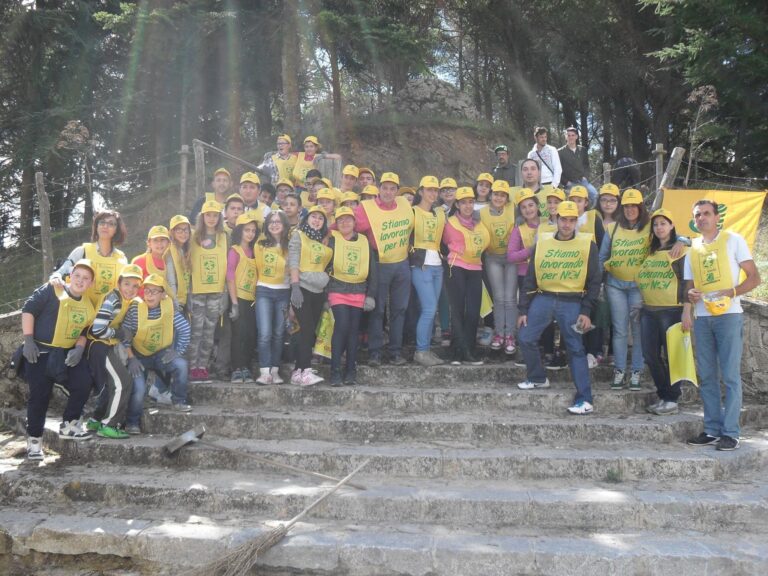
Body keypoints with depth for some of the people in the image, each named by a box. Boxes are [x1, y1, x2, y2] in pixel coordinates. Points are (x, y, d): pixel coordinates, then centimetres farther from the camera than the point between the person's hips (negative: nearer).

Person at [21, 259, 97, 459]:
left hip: (67, 354, 5)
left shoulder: (88, 306, 9)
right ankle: (34, 439, 10)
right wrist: (28, 340, -14)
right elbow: (28, 309, -9)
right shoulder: (52, 290, -7)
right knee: (40, 394, -4)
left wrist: (79, 348, -2)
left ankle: (68, 425, 9)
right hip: (39, 351, -5)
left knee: (84, 382, -9)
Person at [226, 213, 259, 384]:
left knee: (251, 335, 4)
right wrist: (234, 303, -13)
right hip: (239, 298, -5)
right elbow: (230, 277, -8)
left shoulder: (253, 251, 14)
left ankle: (246, 369, 11)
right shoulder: (234, 250, -4)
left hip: (252, 299, 5)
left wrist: (258, 298, 4)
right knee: (240, 333, -6)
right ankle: (237, 370, 0)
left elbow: (256, 275, 13)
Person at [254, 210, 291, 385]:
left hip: (283, 293, 1)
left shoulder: (290, 246, 3)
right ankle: (264, 372, -10)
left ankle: (275, 371, 12)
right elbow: (257, 268, 10)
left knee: (278, 334, 6)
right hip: (264, 291, -1)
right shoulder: (260, 245, 2)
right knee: (265, 334, -11)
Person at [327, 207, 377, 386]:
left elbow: (372, 269, 10)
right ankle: (335, 370, -9)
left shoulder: (364, 241, 10)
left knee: (354, 330, 4)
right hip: (338, 290, -3)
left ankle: (351, 371, 12)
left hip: (359, 292, 3)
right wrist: (324, 291, -9)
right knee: (342, 326, -15)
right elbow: (324, 264, -3)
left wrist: (370, 295, 4)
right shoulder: (333, 240, 1)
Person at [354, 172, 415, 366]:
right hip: (380, 266, -4)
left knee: (399, 309, 9)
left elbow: (411, 228, 18)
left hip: (402, 265, 5)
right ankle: (374, 352, 11)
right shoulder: (367, 208, -13)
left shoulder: (405, 204, 2)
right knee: (377, 310, 2)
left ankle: (396, 350, 19)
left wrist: (408, 246, 16)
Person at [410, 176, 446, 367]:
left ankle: (426, 349, 14)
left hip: (437, 266, 6)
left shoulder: (440, 213, 15)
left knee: (431, 310, 7)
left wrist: (444, 257, 9)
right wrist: (412, 255, -8)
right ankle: (421, 351, -4)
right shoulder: (412, 212, -4)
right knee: (429, 309, -12)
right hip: (420, 266, -6)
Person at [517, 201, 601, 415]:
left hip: (572, 303, -3)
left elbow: (594, 281, 0)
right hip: (543, 299, 3)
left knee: (575, 349, -3)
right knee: (525, 338, 2)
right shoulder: (542, 243, 4)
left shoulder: (588, 245, -2)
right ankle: (538, 378, 26)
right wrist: (523, 309, 4)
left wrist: (586, 311, -7)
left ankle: (585, 399, 2)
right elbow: (530, 279, 7)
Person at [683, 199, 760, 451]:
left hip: (728, 315, -5)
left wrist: (730, 292, -18)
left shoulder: (733, 240, 3)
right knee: (706, 376, 6)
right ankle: (712, 430, 13)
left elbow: (754, 277, -2)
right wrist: (690, 295, -4)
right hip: (702, 317, 5)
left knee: (730, 375, -5)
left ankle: (730, 433, -1)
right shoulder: (692, 249, 17)